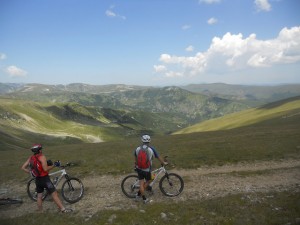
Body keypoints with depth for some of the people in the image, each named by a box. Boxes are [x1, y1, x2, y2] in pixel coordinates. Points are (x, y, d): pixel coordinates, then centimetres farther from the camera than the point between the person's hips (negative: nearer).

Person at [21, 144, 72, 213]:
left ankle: (40, 211, 27)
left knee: (39, 196, 18)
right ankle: (63, 209, -2)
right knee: (54, 194, -4)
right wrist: (54, 165, -12)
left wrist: (31, 172, 14)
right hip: (44, 179, -7)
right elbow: (45, 169, -22)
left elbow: (23, 167, 6)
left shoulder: (30, 158, 6)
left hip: (37, 179, 7)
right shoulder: (42, 157, -15)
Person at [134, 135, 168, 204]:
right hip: (147, 170, -3)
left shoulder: (137, 148, -3)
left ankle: (144, 199, 19)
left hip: (139, 169, 3)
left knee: (141, 183, 13)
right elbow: (159, 157, -1)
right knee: (148, 181, 21)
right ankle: (139, 193, 21)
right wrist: (164, 163, 17)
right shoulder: (151, 149, -14)